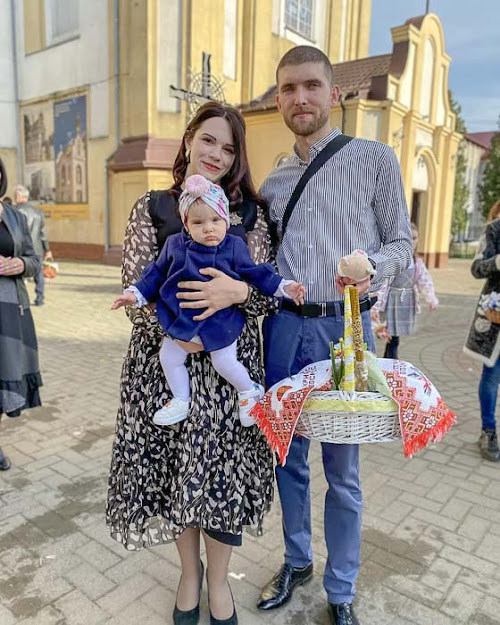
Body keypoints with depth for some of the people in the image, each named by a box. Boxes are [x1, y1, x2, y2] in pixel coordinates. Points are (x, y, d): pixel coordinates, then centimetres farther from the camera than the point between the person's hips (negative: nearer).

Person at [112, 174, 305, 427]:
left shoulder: (235, 247, -9)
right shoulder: (175, 245, -3)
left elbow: (256, 273, 0)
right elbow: (156, 273, 7)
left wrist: (284, 287, -5)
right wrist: (136, 293, 1)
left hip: (220, 321, -3)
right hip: (181, 319, 4)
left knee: (225, 363, 1)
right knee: (169, 358, 13)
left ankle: (249, 391, 31)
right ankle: (180, 401, 35)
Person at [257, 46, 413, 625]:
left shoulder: (375, 159, 2)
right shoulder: (273, 181, 14)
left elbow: (401, 243, 2)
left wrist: (371, 266, -18)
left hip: (344, 326, -3)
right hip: (283, 326, 4)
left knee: (342, 468, 6)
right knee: (288, 456, 14)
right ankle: (296, 561, 38)